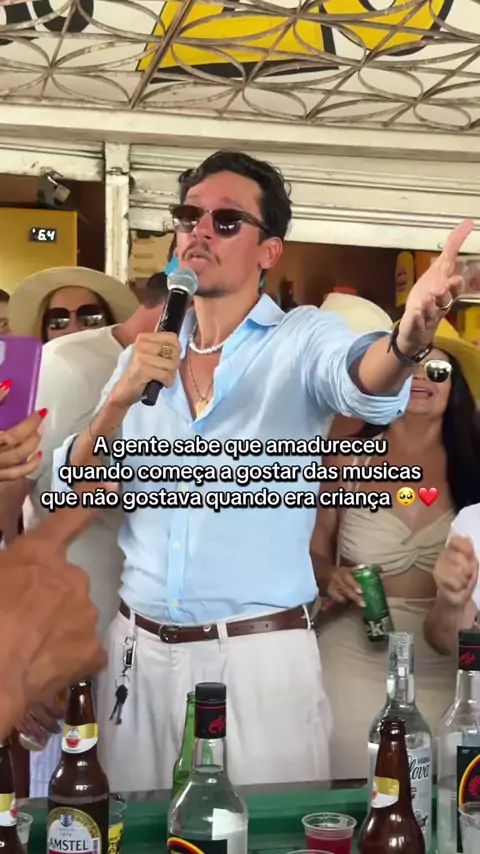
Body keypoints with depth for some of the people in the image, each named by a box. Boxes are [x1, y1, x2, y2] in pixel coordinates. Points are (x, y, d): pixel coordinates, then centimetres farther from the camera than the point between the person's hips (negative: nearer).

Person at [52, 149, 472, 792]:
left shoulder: (303, 339, -4)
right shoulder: (146, 354, 9)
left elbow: (364, 385, -28)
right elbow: (72, 491, 4)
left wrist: (405, 341, -51)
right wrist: (120, 401, -14)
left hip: (261, 654, -4)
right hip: (138, 649, 4)